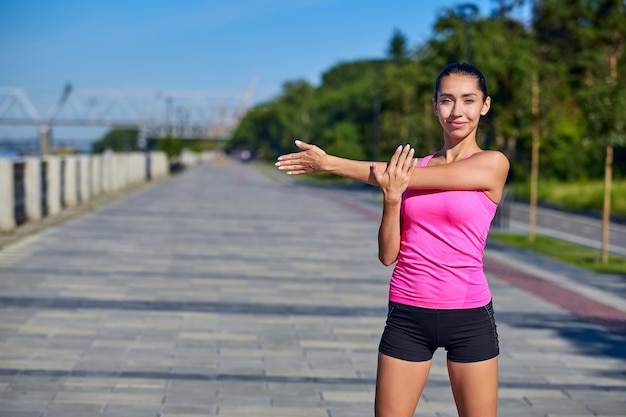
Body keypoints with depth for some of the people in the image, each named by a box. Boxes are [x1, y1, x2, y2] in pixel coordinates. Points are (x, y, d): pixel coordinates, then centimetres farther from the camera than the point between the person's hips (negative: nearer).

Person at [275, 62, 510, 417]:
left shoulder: (493, 164, -5)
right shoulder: (410, 166, 6)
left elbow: (414, 178, -13)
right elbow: (388, 255, 2)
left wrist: (329, 163, -9)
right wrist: (391, 197, -16)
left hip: (468, 316, -2)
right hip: (408, 316, 3)